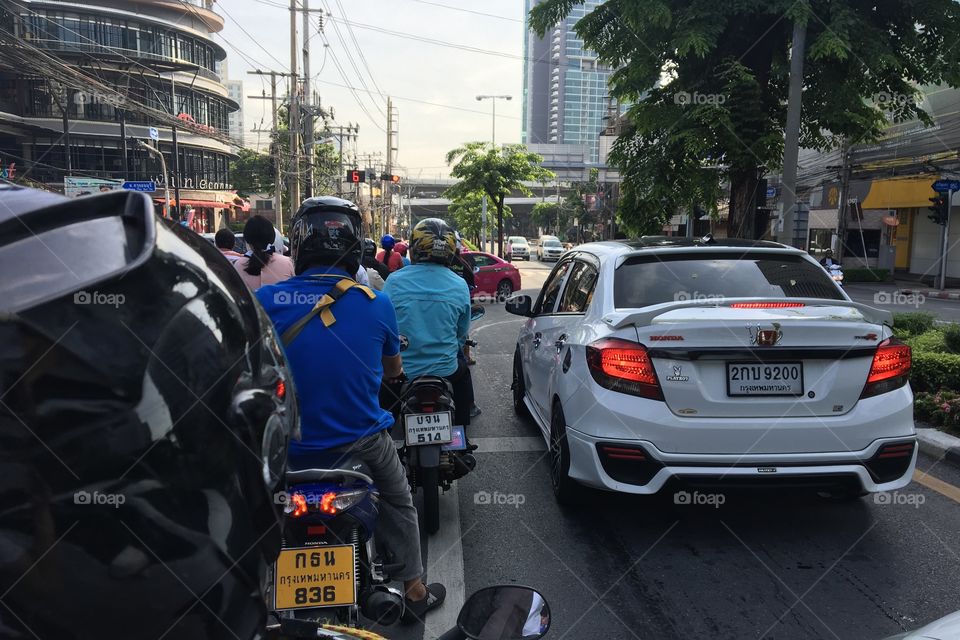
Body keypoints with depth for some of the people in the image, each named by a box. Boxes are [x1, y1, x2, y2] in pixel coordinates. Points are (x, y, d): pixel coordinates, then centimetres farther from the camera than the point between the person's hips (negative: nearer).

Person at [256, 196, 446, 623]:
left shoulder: (266, 299, -12)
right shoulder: (377, 303, -10)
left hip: (291, 448, 1)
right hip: (362, 440, 0)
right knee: (399, 503, 25)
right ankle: (414, 590, 35)